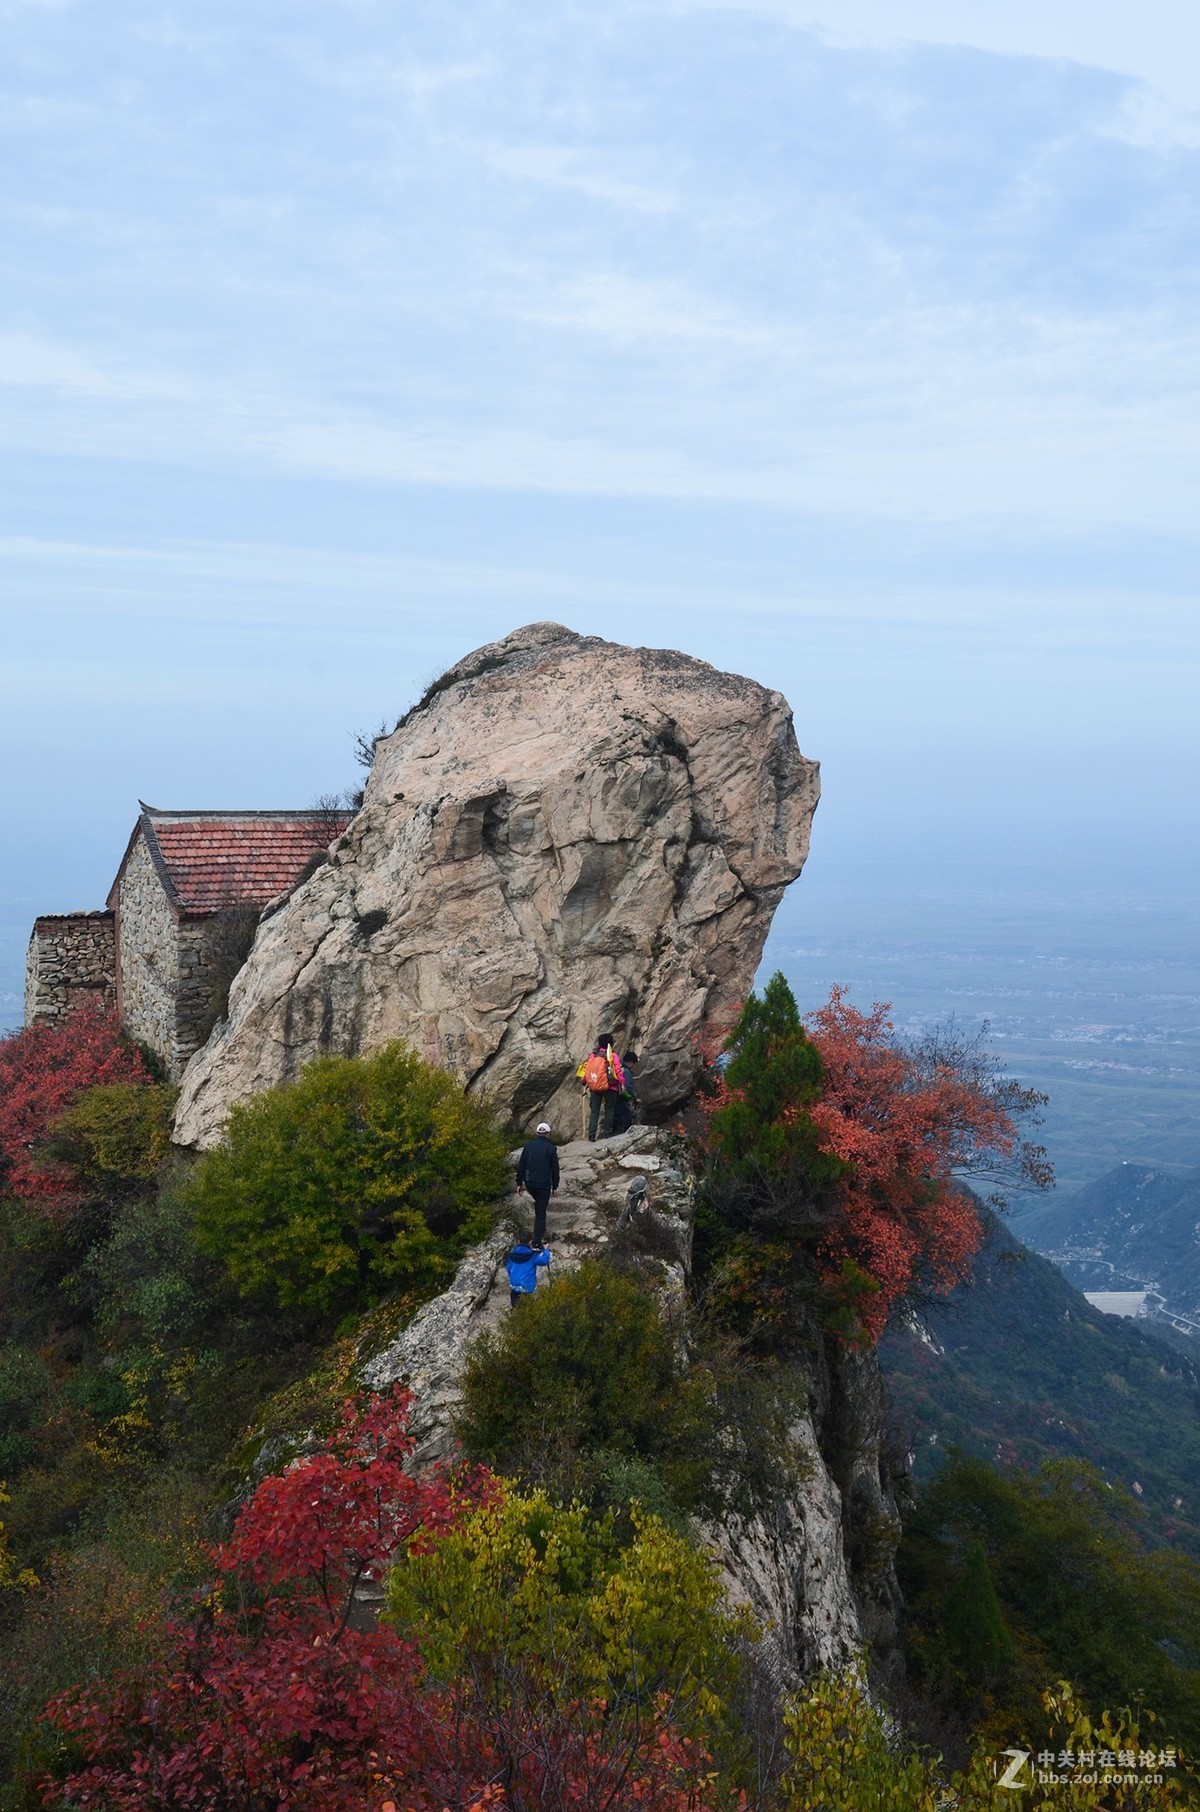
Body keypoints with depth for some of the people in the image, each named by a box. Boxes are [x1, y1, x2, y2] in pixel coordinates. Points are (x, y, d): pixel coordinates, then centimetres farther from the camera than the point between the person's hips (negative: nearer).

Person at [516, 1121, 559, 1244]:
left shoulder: (528, 1145, 1)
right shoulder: (551, 1148, -7)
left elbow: (521, 1166, 3)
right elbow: (555, 1168, -4)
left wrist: (519, 1183, 10)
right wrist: (555, 1186, 6)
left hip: (529, 1183, 4)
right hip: (544, 1184, -4)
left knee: (539, 1207, 29)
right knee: (541, 1212, 1)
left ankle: (540, 1230, 31)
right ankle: (537, 1242, -3)